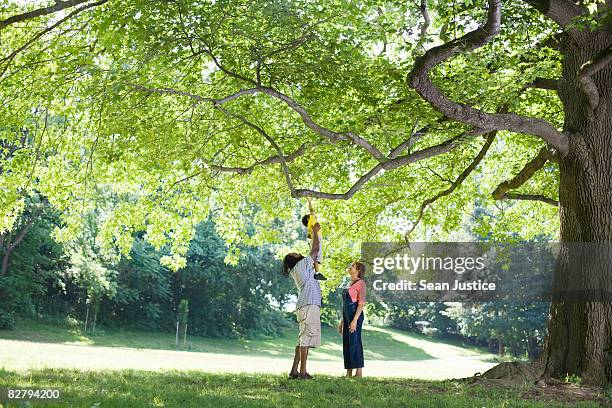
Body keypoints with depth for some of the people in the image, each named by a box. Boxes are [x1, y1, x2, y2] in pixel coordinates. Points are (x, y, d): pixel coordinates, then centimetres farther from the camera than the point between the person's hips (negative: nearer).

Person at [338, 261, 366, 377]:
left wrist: (355, 320, -21)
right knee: (346, 344, 7)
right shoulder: (349, 284, 19)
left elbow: (361, 303, -14)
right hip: (347, 316, 9)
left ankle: (359, 372, -9)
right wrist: (342, 321, 19)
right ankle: (348, 373, 9)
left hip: (355, 315, -9)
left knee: (354, 342, -11)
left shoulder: (361, 283, -6)